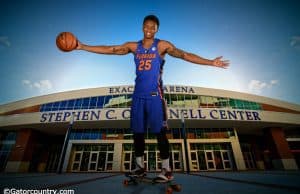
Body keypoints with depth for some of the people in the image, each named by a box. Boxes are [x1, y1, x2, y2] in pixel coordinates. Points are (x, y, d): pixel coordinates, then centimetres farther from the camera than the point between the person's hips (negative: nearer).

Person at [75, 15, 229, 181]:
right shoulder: (133, 46, 11)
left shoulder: (162, 46, 1)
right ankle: (139, 167, 29)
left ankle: (166, 169, 19)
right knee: (137, 132, 10)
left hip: (154, 95, -4)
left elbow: (183, 55, -8)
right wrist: (82, 47, 10)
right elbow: (109, 49, 11)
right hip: (138, 95, 5)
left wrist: (211, 62, -16)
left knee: (160, 132, 0)